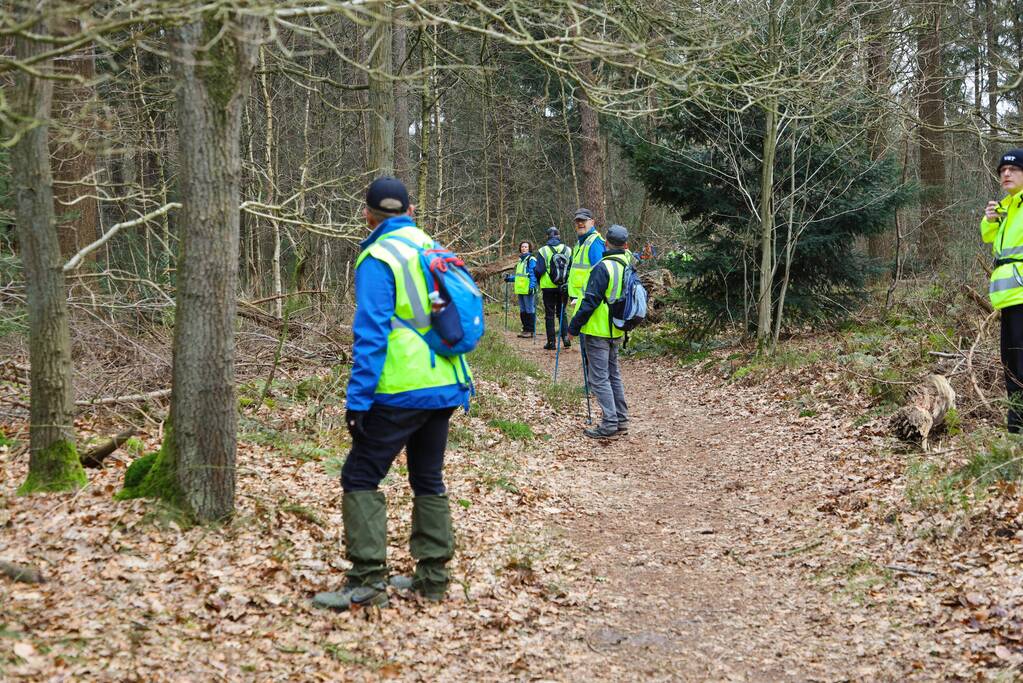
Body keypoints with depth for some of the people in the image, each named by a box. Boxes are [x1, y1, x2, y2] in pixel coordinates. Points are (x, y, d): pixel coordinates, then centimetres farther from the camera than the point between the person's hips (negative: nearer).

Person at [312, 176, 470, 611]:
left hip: (401, 391, -7)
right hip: (445, 387, 8)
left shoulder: (378, 259, -10)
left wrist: (357, 400, -16)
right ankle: (432, 576, 17)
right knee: (428, 480, 15)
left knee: (360, 478, -1)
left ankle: (367, 579, -6)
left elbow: (371, 335, -17)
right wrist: (463, 384, 23)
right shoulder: (433, 249, 13)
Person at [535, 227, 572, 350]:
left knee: (549, 314, 5)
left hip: (548, 287, -2)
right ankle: (565, 337, 5)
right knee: (562, 313, 16)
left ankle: (551, 342, 5)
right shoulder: (567, 250, 1)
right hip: (564, 287, 2)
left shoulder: (543, 251, -7)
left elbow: (539, 270, -11)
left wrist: (538, 280, 8)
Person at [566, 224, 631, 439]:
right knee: (613, 375, 17)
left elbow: (590, 301, -19)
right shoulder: (628, 266, 7)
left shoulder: (603, 267, -18)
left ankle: (609, 423, -7)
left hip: (597, 331, -8)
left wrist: (574, 327, -12)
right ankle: (621, 420, 21)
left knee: (599, 377, -5)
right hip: (616, 331, 8)